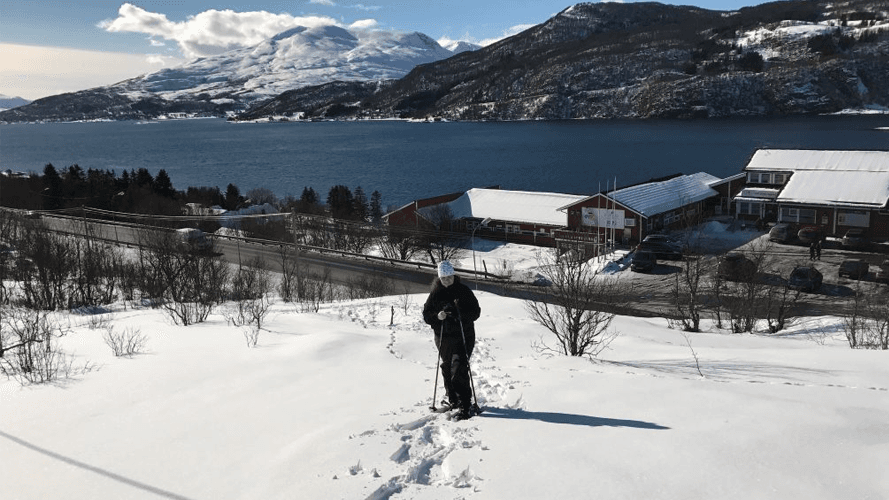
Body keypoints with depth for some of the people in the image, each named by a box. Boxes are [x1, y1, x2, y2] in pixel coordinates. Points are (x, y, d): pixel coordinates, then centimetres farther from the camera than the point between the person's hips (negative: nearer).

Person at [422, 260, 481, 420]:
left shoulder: (463, 291, -2)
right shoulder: (435, 293, 3)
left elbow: (476, 312, -3)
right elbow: (426, 315, 4)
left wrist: (460, 313, -21)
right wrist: (437, 316, -17)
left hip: (463, 336, -3)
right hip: (443, 337, 3)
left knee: (459, 369, -13)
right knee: (447, 369, 12)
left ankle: (465, 405, -11)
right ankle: (452, 400, 31)